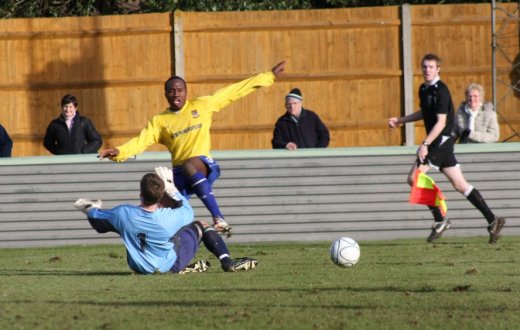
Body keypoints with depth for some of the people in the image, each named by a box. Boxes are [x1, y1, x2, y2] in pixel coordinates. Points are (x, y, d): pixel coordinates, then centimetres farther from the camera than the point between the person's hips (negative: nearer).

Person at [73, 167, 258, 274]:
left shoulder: (124, 214, -27)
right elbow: (188, 212, -5)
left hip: (138, 267, 1)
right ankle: (227, 262, 12)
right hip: (171, 266, -1)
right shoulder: (169, 217, -31)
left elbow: (98, 220, -6)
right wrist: (172, 189, 1)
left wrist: (90, 210, 17)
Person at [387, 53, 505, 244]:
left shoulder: (440, 91, -15)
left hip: (442, 140, -9)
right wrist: (401, 120, 27)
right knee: (459, 185, 8)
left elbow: (441, 122, -20)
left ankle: (439, 220, -7)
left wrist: (425, 144, -24)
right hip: (439, 143, 9)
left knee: (414, 178, -11)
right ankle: (492, 220, 6)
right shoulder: (424, 89, 13)